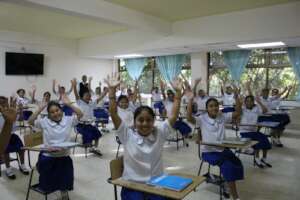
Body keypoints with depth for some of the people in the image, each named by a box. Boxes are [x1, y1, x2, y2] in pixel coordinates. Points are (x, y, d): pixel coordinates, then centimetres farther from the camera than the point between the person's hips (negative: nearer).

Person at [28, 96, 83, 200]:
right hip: (47, 156, 0)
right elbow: (30, 121, -13)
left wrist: (68, 104, -15)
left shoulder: (68, 120, -2)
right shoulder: (44, 122, -3)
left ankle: (64, 191, 34)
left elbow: (80, 114, -13)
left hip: (64, 156, 0)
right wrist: (41, 107, -15)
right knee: (47, 184, 6)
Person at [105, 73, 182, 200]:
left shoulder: (159, 133, 2)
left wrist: (178, 92, -9)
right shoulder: (128, 135, -4)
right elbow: (113, 114, -12)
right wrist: (112, 90, -20)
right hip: (132, 186, -2)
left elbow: (173, 116, -2)